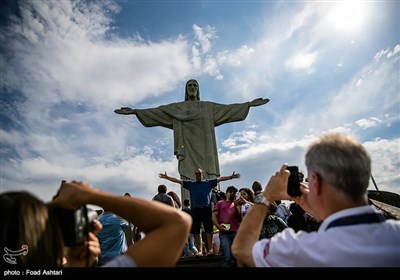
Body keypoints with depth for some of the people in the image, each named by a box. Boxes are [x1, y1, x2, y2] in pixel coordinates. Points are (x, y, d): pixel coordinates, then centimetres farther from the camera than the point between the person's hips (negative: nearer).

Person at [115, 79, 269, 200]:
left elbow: (229, 108, 15)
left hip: (204, 150, 1)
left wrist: (250, 104, 7)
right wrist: (134, 111, 1)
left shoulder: (209, 107, 21)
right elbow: (156, 111, 10)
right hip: (187, 151, -1)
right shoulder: (176, 107, 18)